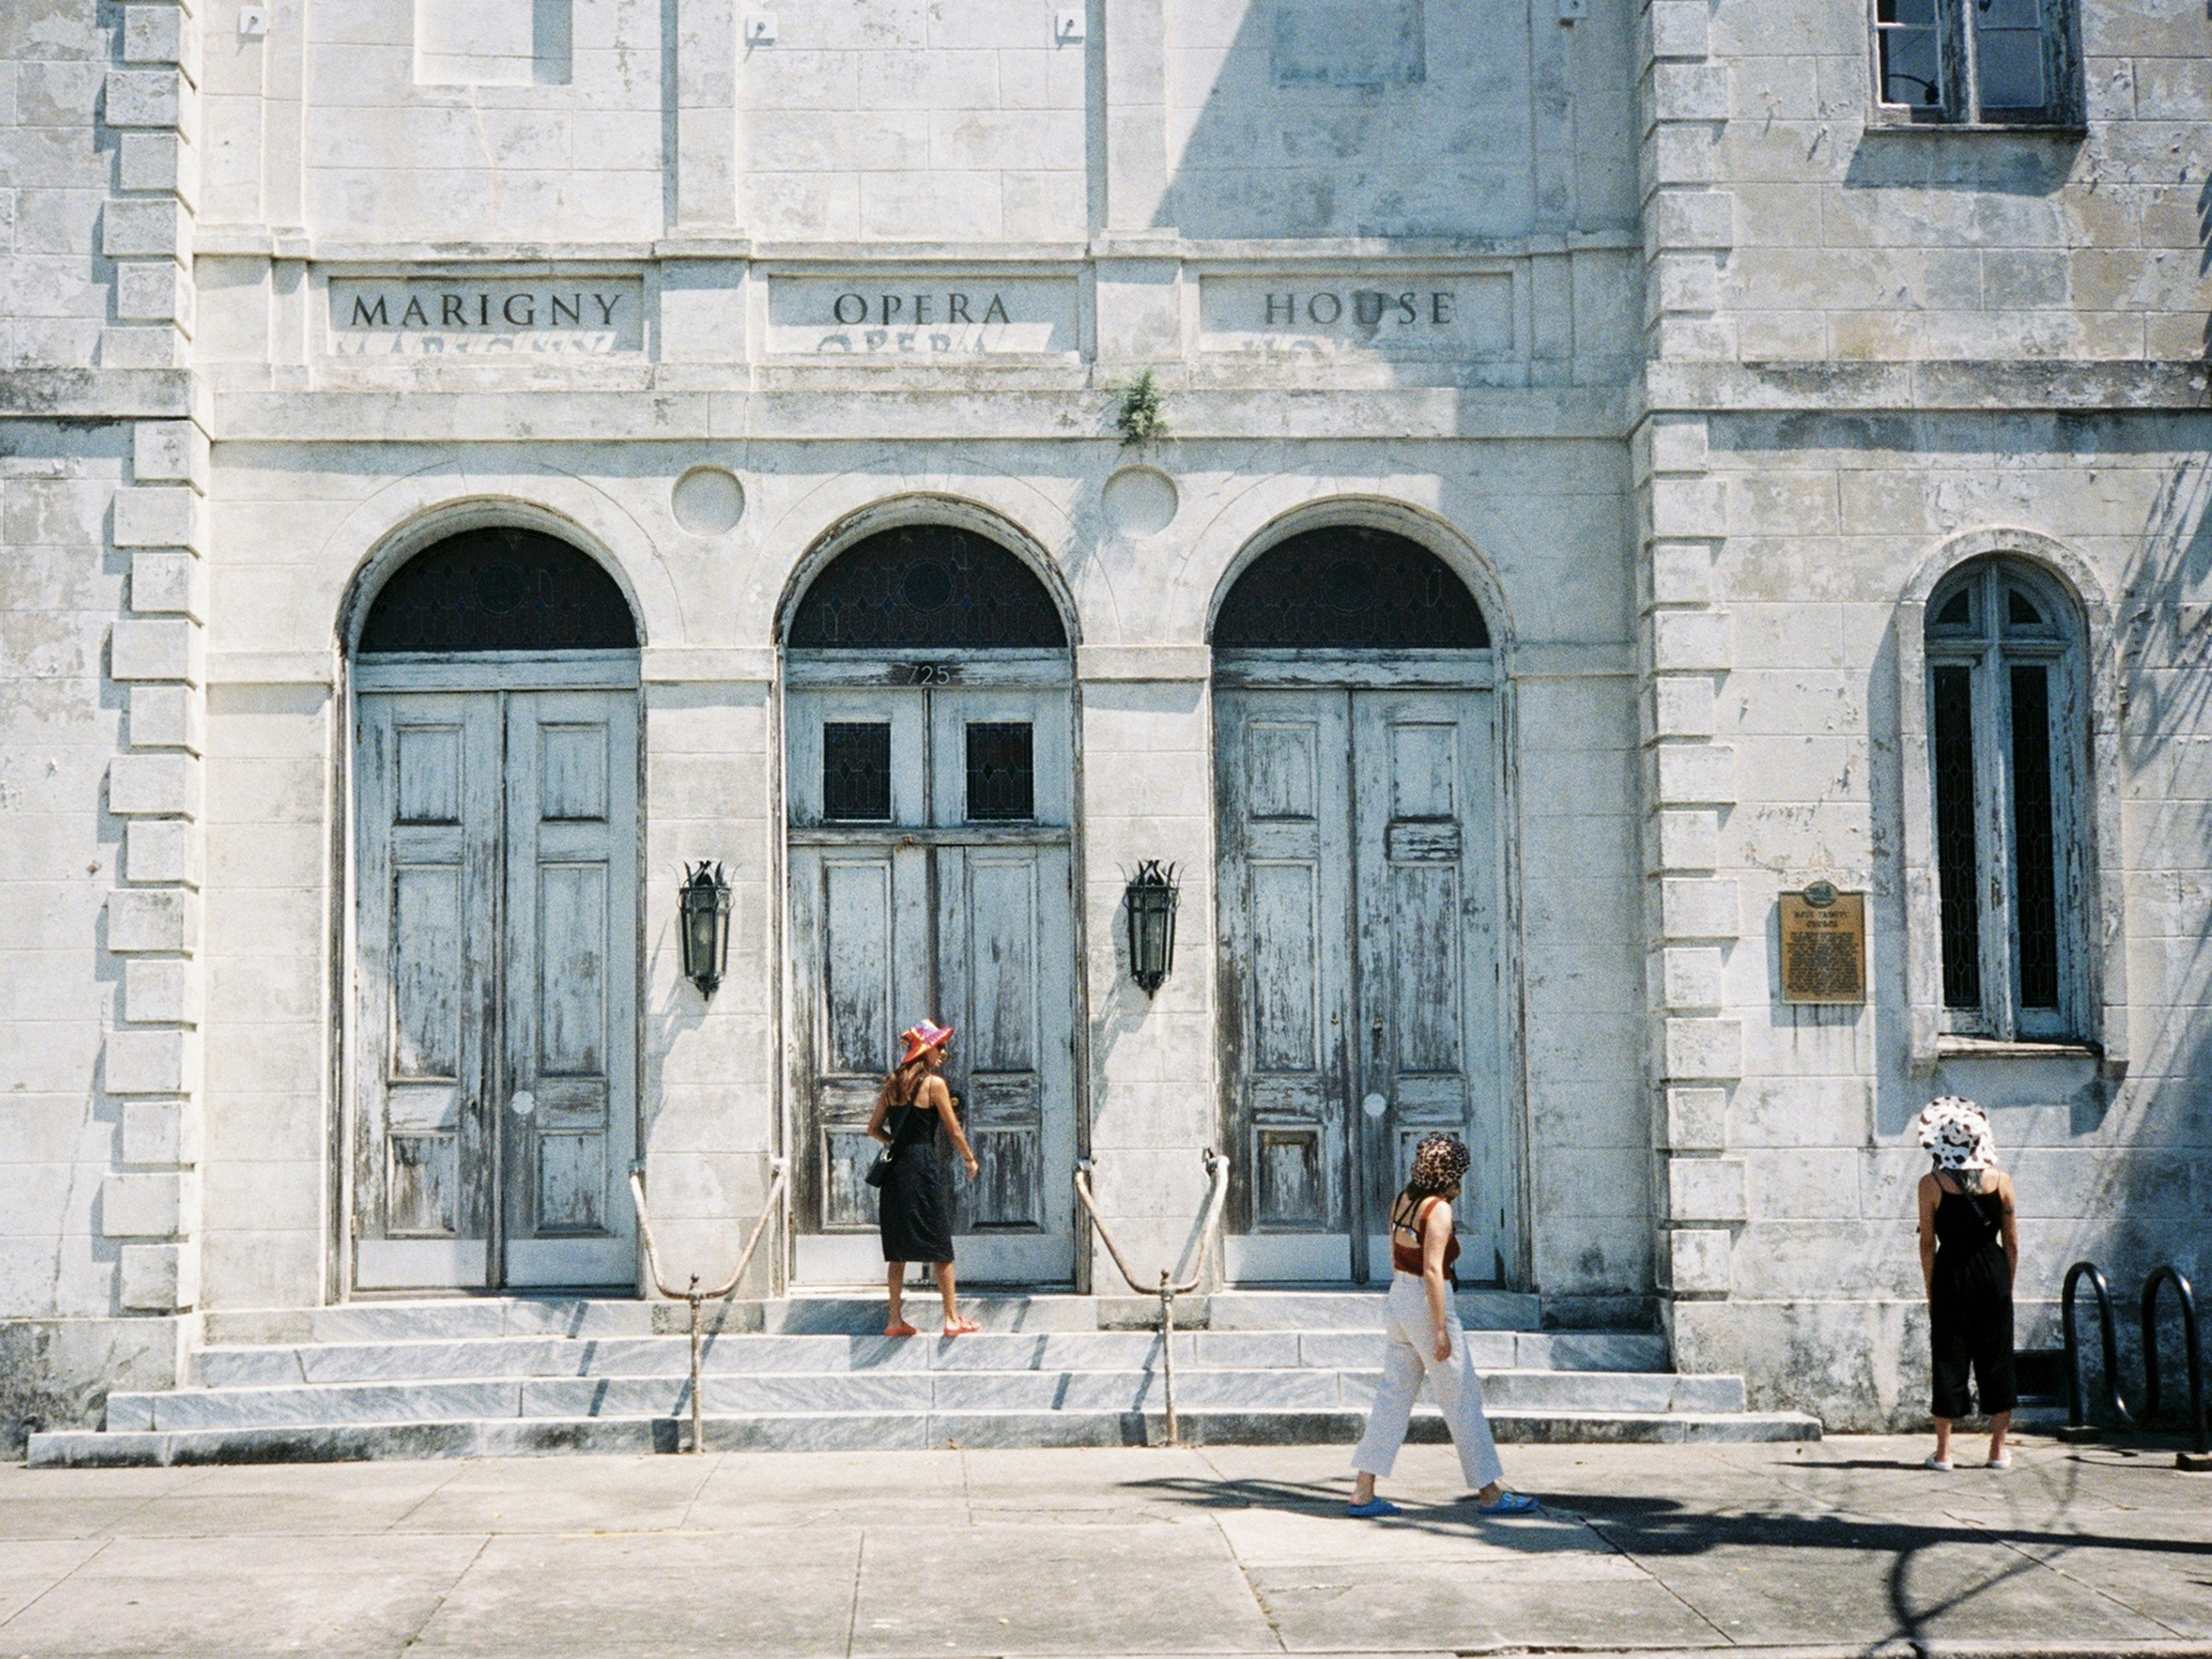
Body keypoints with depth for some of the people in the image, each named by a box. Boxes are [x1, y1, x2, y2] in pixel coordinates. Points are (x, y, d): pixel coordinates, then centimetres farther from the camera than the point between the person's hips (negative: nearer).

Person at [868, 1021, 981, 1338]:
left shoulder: (893, 1084, 11)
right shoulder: (934, 1083, -6)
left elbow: (874, 1129, 13)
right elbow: (954, 1130, -4)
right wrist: (970, 1159, 11)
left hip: (896, 1169, 6)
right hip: (924, 1167, -6)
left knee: (897, 1249, 8)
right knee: (940, 1246, 1)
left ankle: (895, 1319, 8)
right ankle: (952, 1318, 3)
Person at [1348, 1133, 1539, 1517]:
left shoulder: (1402, 1201, 8)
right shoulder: (1438, 1209, -16)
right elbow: (1432, 1271, -20)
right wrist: (1441, 1331, -19)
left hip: (1398, 1300, 8)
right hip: (1428, 1308, -8)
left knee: (1393, 1398, 10)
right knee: (1462, 1400, 2)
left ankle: (1362, 1492, 8)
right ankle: (1489, 1493, 10)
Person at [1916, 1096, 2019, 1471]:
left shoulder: (1931, 1184, -7)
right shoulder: (2000, 1181, -1)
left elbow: (1928, 1244, -4)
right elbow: (2012, 1243, 4)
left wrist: (1931, 1294, 4)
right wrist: (2008, 1286, 14)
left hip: (1951, 1275, -2)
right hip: (1993, 1276, 2)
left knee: (1949, 1360, 5)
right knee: (1997, 1359, 10)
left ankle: (1943, 1451, 7)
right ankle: (1999, 1450, 13)